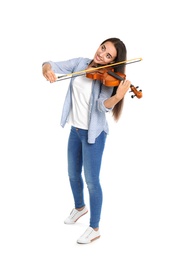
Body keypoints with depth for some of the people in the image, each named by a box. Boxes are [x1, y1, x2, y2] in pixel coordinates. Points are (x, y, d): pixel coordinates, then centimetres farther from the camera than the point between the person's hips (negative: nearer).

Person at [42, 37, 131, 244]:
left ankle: (94, 228, 14)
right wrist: (47, 68, -31)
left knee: (91, 181, -2)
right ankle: (80, 207, 47)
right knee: (73, 174, 20)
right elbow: (53, 65, -6)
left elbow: (103, 105, -30)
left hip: (93, 132, -6)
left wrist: (118, 96, -51)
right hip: (75, 129, 6)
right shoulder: (80, 63, -2)